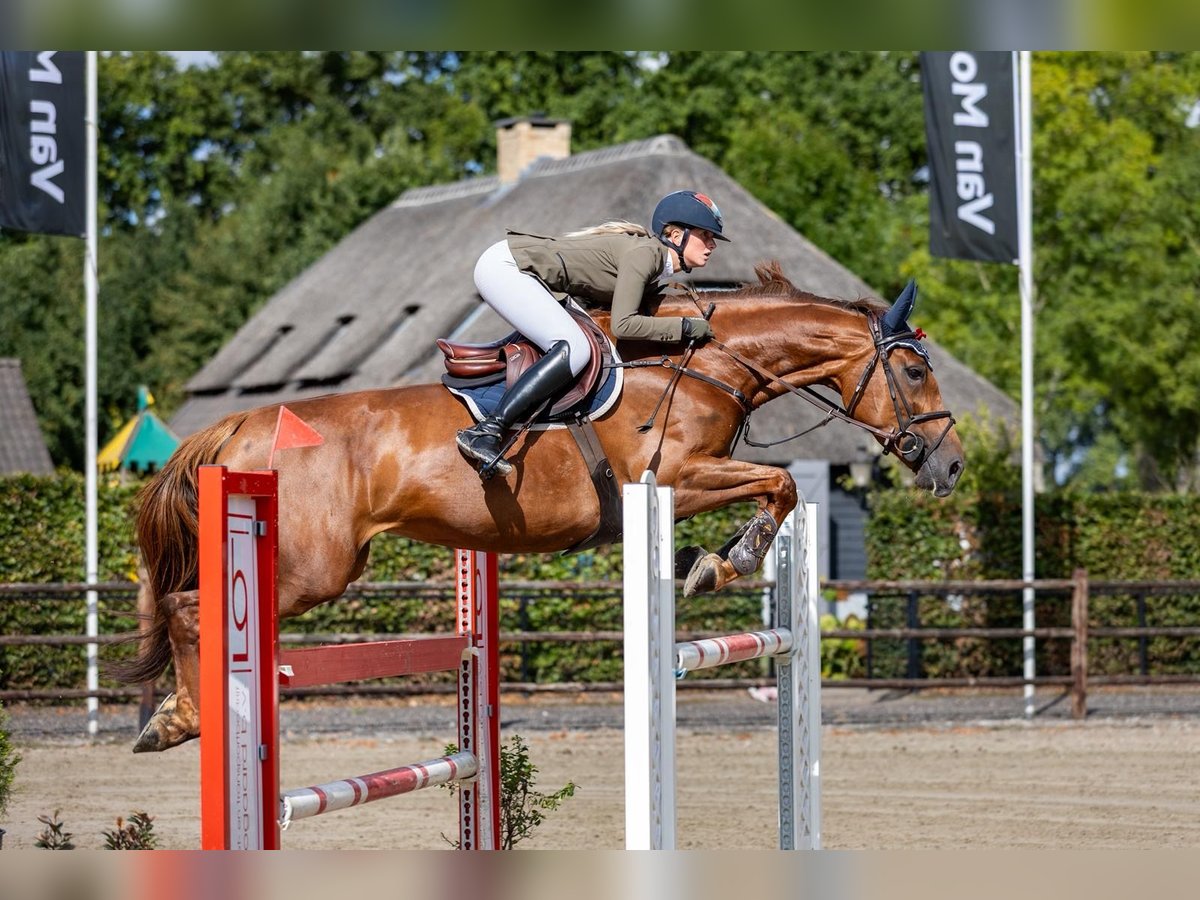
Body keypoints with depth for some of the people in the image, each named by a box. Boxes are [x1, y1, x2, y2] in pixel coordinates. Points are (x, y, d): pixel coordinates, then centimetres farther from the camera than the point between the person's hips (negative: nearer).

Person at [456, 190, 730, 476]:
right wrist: (685, 327, -16)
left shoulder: (649, 252, 13)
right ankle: (485, 433, -29)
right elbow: (623, 325, -24)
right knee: (574, 349, -23)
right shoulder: (644, 253, -16)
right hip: (503, 266, -11)